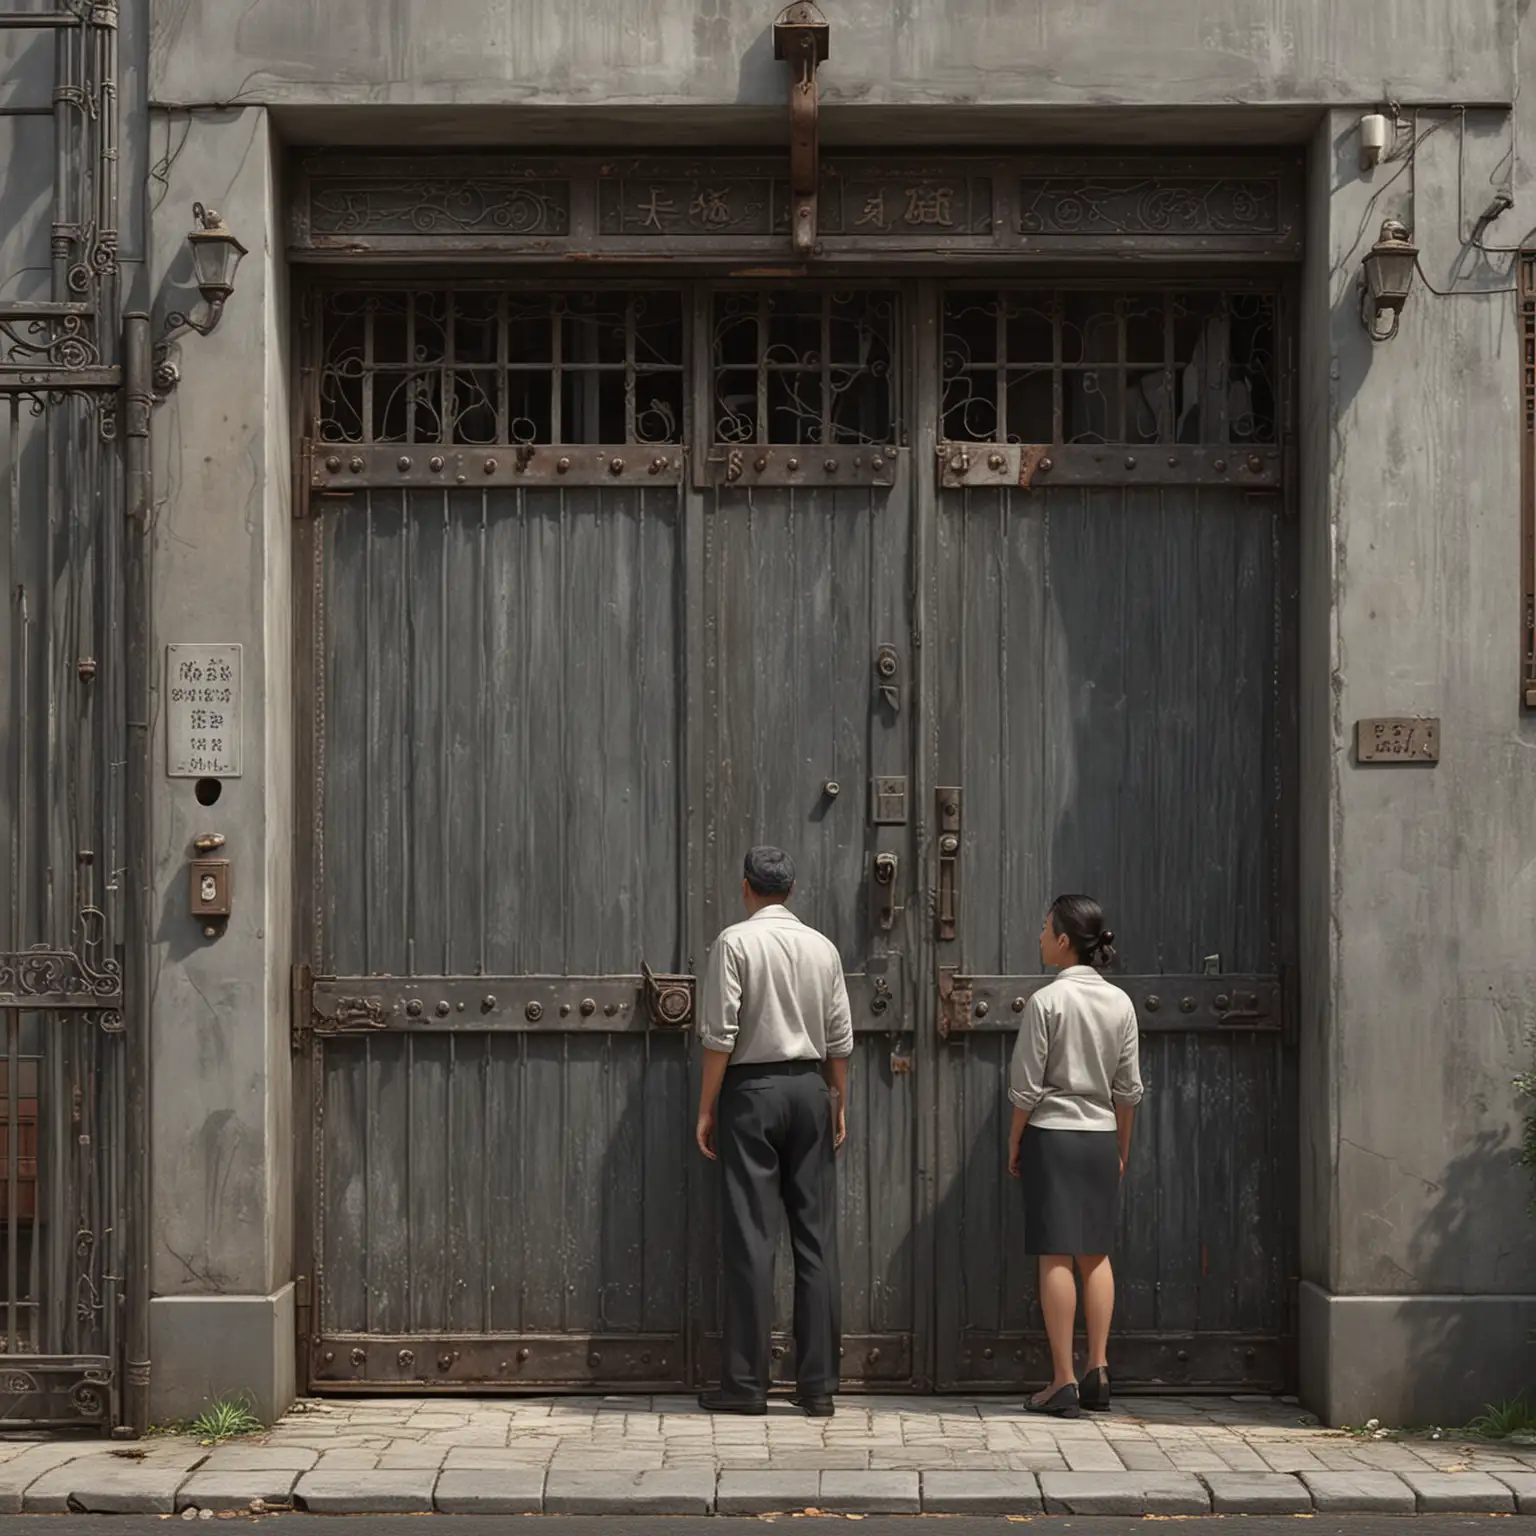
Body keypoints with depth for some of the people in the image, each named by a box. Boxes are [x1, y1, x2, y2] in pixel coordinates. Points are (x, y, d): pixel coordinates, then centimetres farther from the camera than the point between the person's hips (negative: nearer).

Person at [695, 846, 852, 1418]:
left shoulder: (735, 941, -7)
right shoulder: (822, 947, 6)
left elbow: (720, 1036, -10)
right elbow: (840, 1039, 7)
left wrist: (707, 1109, -3)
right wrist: (839, 1103, 17)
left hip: (753, 1089, -4)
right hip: (810, 1087, 4)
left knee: (750, 1237, -1)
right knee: (816, 1237, 6)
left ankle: (745, 1384, 1)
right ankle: (818, 1385, 8)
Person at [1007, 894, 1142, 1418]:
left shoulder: (1047, 1001, -12)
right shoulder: (1120, 1003, 3)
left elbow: (1026, 1086, -10)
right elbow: (1129, 1088, 8)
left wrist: (1015, 1142, 3)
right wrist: (1122, 1149, 17)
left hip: (1051, 1135, -5)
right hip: (1101, 1137, 5)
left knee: (1056, 1257, -2)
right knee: (1096, 1255, 13)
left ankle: (1063, 1382, -1)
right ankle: (1097, 1370, 11)